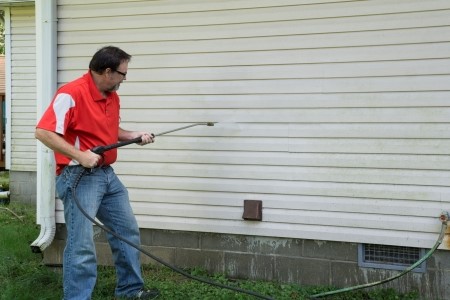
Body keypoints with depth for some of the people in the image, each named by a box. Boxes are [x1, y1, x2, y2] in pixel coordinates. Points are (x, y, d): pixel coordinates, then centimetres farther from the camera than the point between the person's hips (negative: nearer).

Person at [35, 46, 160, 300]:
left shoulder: (113, 97, 10)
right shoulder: (71, 94, -18)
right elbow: (43, 132, -22)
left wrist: (133, 135, 7)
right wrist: (79, 156, -26)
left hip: (107, 174, 9)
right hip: (79, 177, -9)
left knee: (128, 231, 17)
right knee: (82, 246, -8)